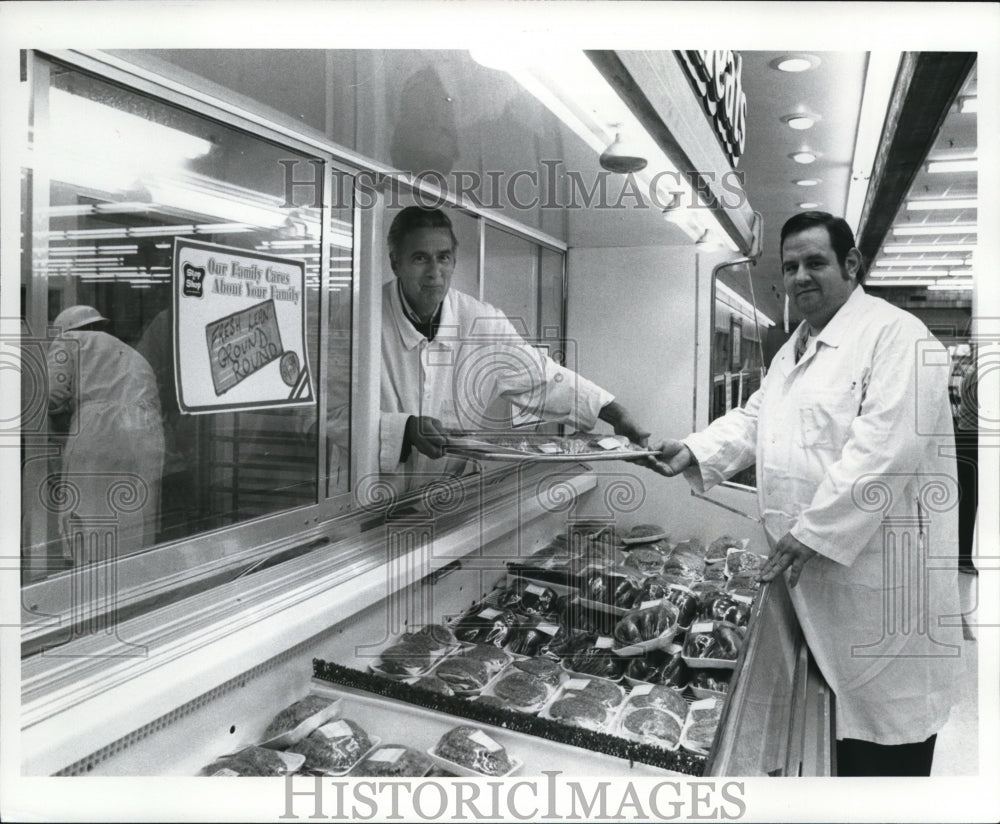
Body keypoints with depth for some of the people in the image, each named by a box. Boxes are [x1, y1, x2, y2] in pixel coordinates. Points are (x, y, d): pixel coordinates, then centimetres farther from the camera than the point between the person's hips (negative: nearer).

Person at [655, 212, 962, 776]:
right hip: (813, 563, 8)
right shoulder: (795, 349, 16)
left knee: (886, 739, 6)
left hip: (880, 574, -8)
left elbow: (882, 449, -23)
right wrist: (696, 453, -1)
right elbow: (754, 420, 17)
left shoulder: (896, 336, -14)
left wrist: (813, 534, -24)